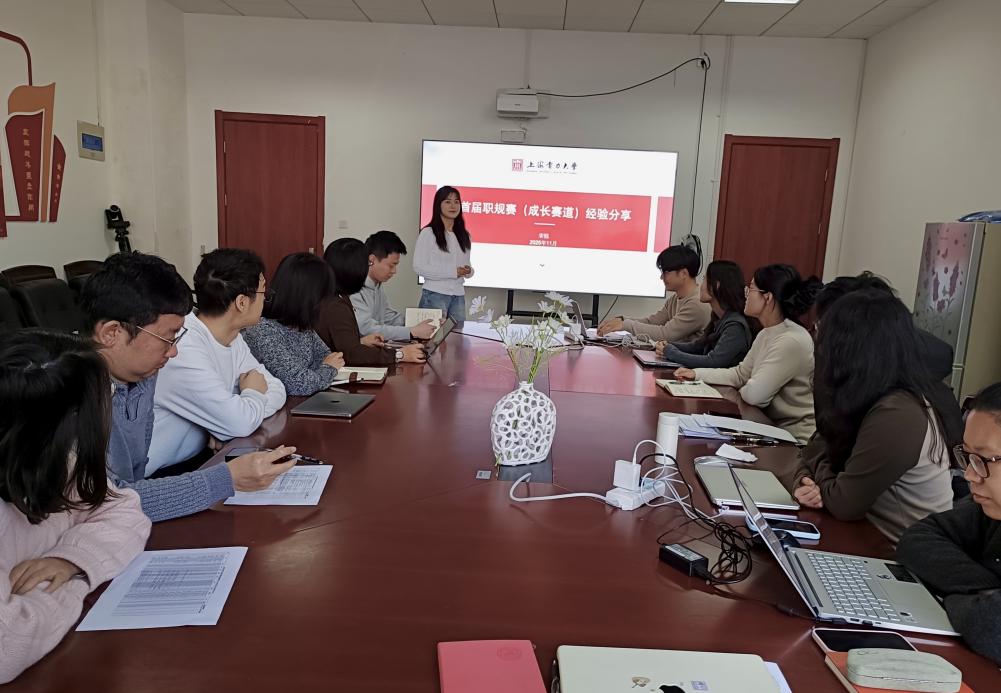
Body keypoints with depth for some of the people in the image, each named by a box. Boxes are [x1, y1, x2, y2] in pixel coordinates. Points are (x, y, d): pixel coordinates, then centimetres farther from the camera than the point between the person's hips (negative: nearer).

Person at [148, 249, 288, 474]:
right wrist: (253, 394, -6)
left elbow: (276, 390, 2)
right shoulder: (183, 348, -26)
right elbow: (240, 422, -27)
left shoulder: (231, 337, 0)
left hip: (200, 459, 7)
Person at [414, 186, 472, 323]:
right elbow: (418, 267, -11)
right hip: (435, 294, -5)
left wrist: (468, 271, -3)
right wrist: (453, 271, -15)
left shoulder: (464, 236, 13)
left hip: (459, 296, 5)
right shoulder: (428, 233, -4)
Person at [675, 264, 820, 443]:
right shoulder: (766, 334, 6)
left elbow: (753, 394, -24)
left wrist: (743, 389, -2)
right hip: (773, 427, 7)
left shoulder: (792, 341, -24)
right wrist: (696, 373, 5)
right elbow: (740, 374, 14)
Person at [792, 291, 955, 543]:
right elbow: (821, 445, 9)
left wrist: (817, 472, -2)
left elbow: (843, 505, -21)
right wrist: (806, 480, -11)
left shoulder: (896, 416, -26)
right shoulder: (878, 398, 0)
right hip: (874, 536, 7)